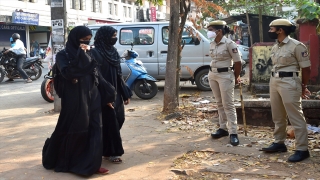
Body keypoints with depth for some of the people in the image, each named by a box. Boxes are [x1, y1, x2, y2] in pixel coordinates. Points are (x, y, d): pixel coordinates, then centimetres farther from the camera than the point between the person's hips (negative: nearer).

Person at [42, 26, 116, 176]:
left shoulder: (88, 54, 12)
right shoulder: (63, 55, -5)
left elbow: (97, 76, 13)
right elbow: (67, 73, -23)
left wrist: (107, 95, 9)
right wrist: (80, 55, -22)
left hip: (92, 98, 5)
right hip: (73, 100, -5)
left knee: (94, 131, 2)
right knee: (71, 131, 4)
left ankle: (91, 164, 9)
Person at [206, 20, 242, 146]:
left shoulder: (229, 44, -15)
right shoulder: (212, 44, 6)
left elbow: (238, 62, -9)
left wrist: (236, 78, 0)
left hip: (225, 76, -7)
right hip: (212, 75, 7)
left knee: (228, 104, -6)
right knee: (219, 103, 12)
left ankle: (233, 133, -2)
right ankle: (223, 128, 20)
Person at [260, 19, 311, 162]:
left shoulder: (296, 46, -12)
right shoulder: (275, 47, 12)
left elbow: (306, 68, -8)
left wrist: (303, 87, 1)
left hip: (289, 83, -8)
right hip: (274, 81, 8)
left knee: (295, 117, -5)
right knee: (277, 116, 15)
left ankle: (302, 149, 1)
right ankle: (279, 143, 28)